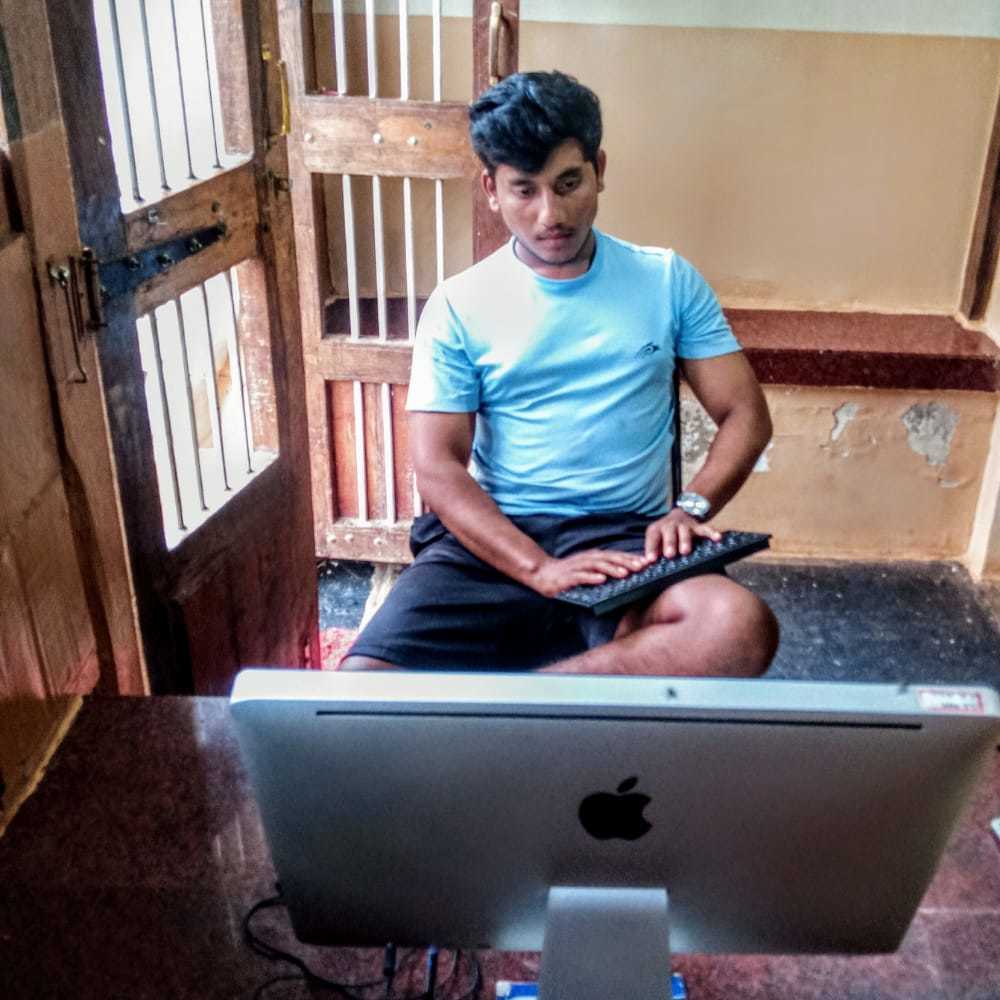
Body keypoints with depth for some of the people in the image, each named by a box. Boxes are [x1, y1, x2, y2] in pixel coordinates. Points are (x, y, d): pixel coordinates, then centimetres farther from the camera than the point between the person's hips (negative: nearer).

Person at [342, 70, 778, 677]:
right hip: (492, 539, -1)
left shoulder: (668, 281, 9)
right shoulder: (460, 306, 5)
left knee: (743, 628, -33)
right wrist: (540, 569, -18)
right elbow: (438, 467, -2)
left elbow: (746, 414, 10)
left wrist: (693, 507, -11)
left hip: (626, 537, 2)